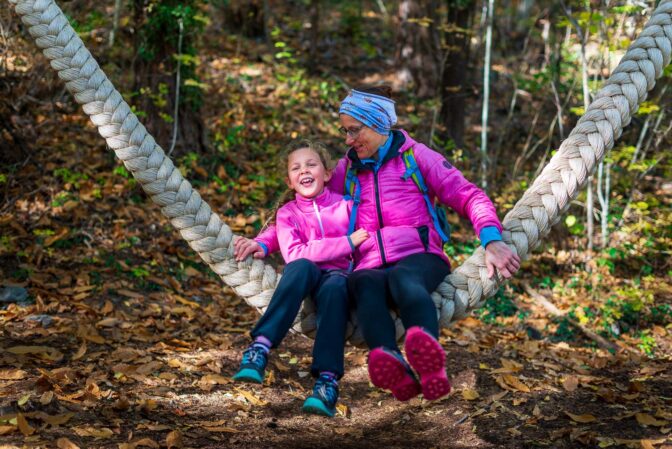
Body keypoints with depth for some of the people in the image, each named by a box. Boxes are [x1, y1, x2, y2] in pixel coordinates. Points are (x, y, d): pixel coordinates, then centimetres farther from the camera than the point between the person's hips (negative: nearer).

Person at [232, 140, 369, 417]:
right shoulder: (287, 213, 6)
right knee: (302, 267, -34)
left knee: (335, 284, -36)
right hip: (305, 280, 0)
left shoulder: (345, 206, 8)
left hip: (339, 278, 0)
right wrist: (346, 243, -16)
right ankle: (259, 348, -44)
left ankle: (328, 382, -46)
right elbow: (294, 254, -11)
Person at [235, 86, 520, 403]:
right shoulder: (347, 171, 25)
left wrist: (492, 240, -13)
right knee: (364, 282, -37)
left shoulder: (415, 156, 13)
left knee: (402, 276, -40)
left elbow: (468, 196, 5)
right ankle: (396, 370, -64)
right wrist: (265, 242, 8)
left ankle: (429, 361, -70)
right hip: (371, 267, 2)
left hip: (420, 259, -2)